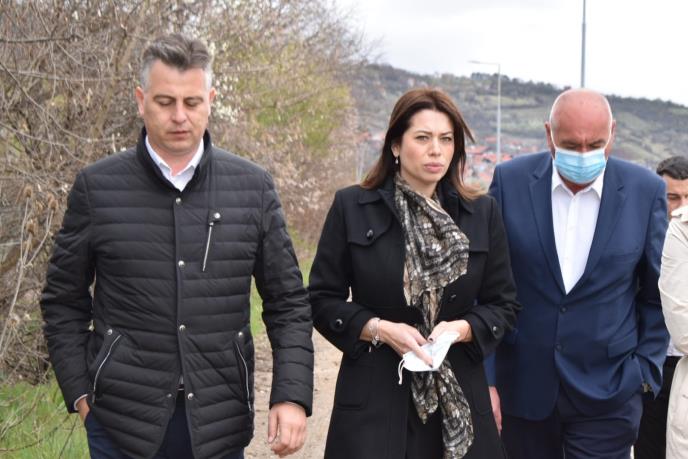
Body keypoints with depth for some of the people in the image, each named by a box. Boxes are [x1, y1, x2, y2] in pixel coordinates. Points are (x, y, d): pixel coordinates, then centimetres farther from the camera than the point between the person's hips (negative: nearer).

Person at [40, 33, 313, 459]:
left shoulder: (254, 187, 0)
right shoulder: (97, 187, -2)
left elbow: (288, 303, 3)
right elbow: (64, 302, 6)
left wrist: (292, 396, -6)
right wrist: (80, 393, -1)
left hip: (220, 423, 1)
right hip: (123, 423, -1)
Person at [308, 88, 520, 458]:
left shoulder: (482, 213, 4)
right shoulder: (351, 207, -2)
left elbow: (503, 303, 7)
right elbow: (321, 299, 0)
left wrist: (462, 328, -12)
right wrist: (380, 329, -14)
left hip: (458, 396, 2)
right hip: (373, 396, -2)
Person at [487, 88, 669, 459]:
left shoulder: (645, 191, -4)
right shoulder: (510, 181, -4)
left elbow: (656, 294, 6)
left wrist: (646, 372, 2)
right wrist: (483, 377, -2)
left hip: (607, 394, -1)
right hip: (522, 386, 1)